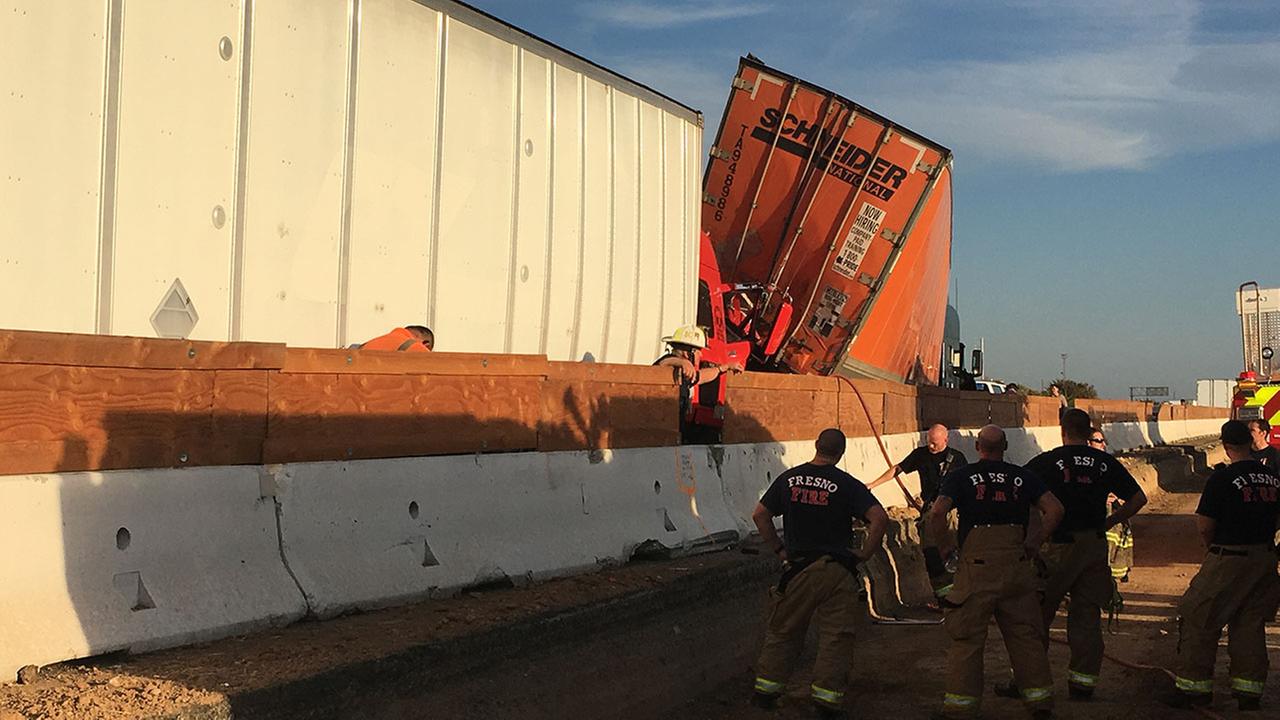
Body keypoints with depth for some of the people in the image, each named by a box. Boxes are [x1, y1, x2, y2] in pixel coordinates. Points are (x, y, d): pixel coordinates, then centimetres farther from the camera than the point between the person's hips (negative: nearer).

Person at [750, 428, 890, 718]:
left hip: (796, 566, 3)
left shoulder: (789, 478, 3)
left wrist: (779, 549, 11)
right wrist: (865, 553, -6)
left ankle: (766, 688, 20)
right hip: (836, 570, -3)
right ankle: (826, 695, 5)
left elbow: (759, 515, 6)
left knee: (783, 630, 16)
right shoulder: (846, 484, -8)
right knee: (835, 635, 6)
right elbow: (879, 518, -17)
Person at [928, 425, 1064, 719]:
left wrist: (941, 545, 2)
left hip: (977, 565, -2)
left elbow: (937, 513, -12)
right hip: (1017, 563, 3)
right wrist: (1033, 543, 7)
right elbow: (1055, 509, 0)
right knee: (1025, 633, 12)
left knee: (967, 637, 3)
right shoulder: (1022, 477, 9)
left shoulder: (960, 476, 1)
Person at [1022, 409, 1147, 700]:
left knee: (1038, 613, 6)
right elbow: (1138, 498, 9)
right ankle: (1084, 681, 11)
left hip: (1058, 546, -3)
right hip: (1095, 545, 3)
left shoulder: (1047, 461, -4)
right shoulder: (1106, 462, 5)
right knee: (1087, 616, 10)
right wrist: (1108, 523, 13)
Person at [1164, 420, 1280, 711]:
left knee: (1198, 620, 4)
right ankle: (1249, 690, 15)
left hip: (1228, 559, -6)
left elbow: (1204, 526, -12)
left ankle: (1194, 686, 7)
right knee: (1251, 624, 13)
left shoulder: (1222, 478, -15)